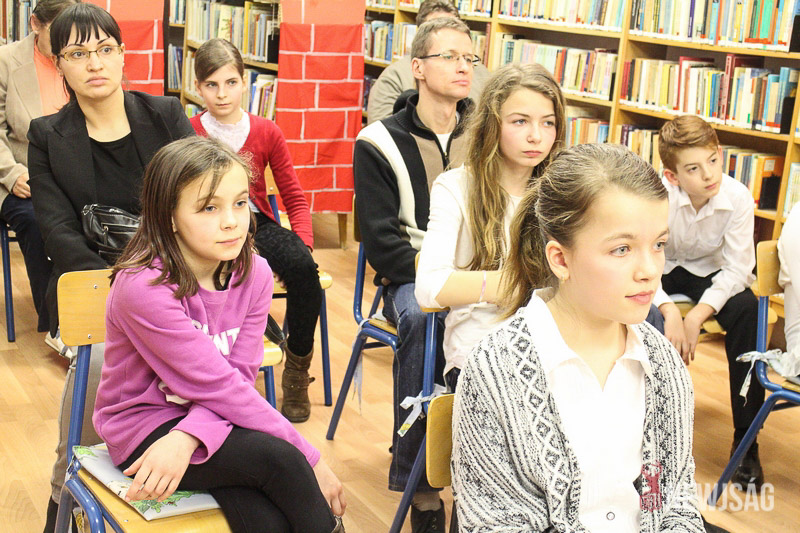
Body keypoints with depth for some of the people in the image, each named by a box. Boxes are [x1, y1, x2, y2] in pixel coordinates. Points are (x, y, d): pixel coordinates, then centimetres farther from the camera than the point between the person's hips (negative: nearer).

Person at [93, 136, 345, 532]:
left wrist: (185, 438, -31)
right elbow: (219, 386, -24)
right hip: (144, 426, -4)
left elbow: (240, 376, -11)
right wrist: (310, 459, -21)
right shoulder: (143, 288, -24)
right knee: (277, 457, -25)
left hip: (211, 422, 4)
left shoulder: (254, 273, -7)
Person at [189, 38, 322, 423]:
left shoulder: (266, 133, 6)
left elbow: (295, 199, 8)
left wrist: (303, 245, -9)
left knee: (303, 267, -29)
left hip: (257, 225, 2)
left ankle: (297, 366, -10)